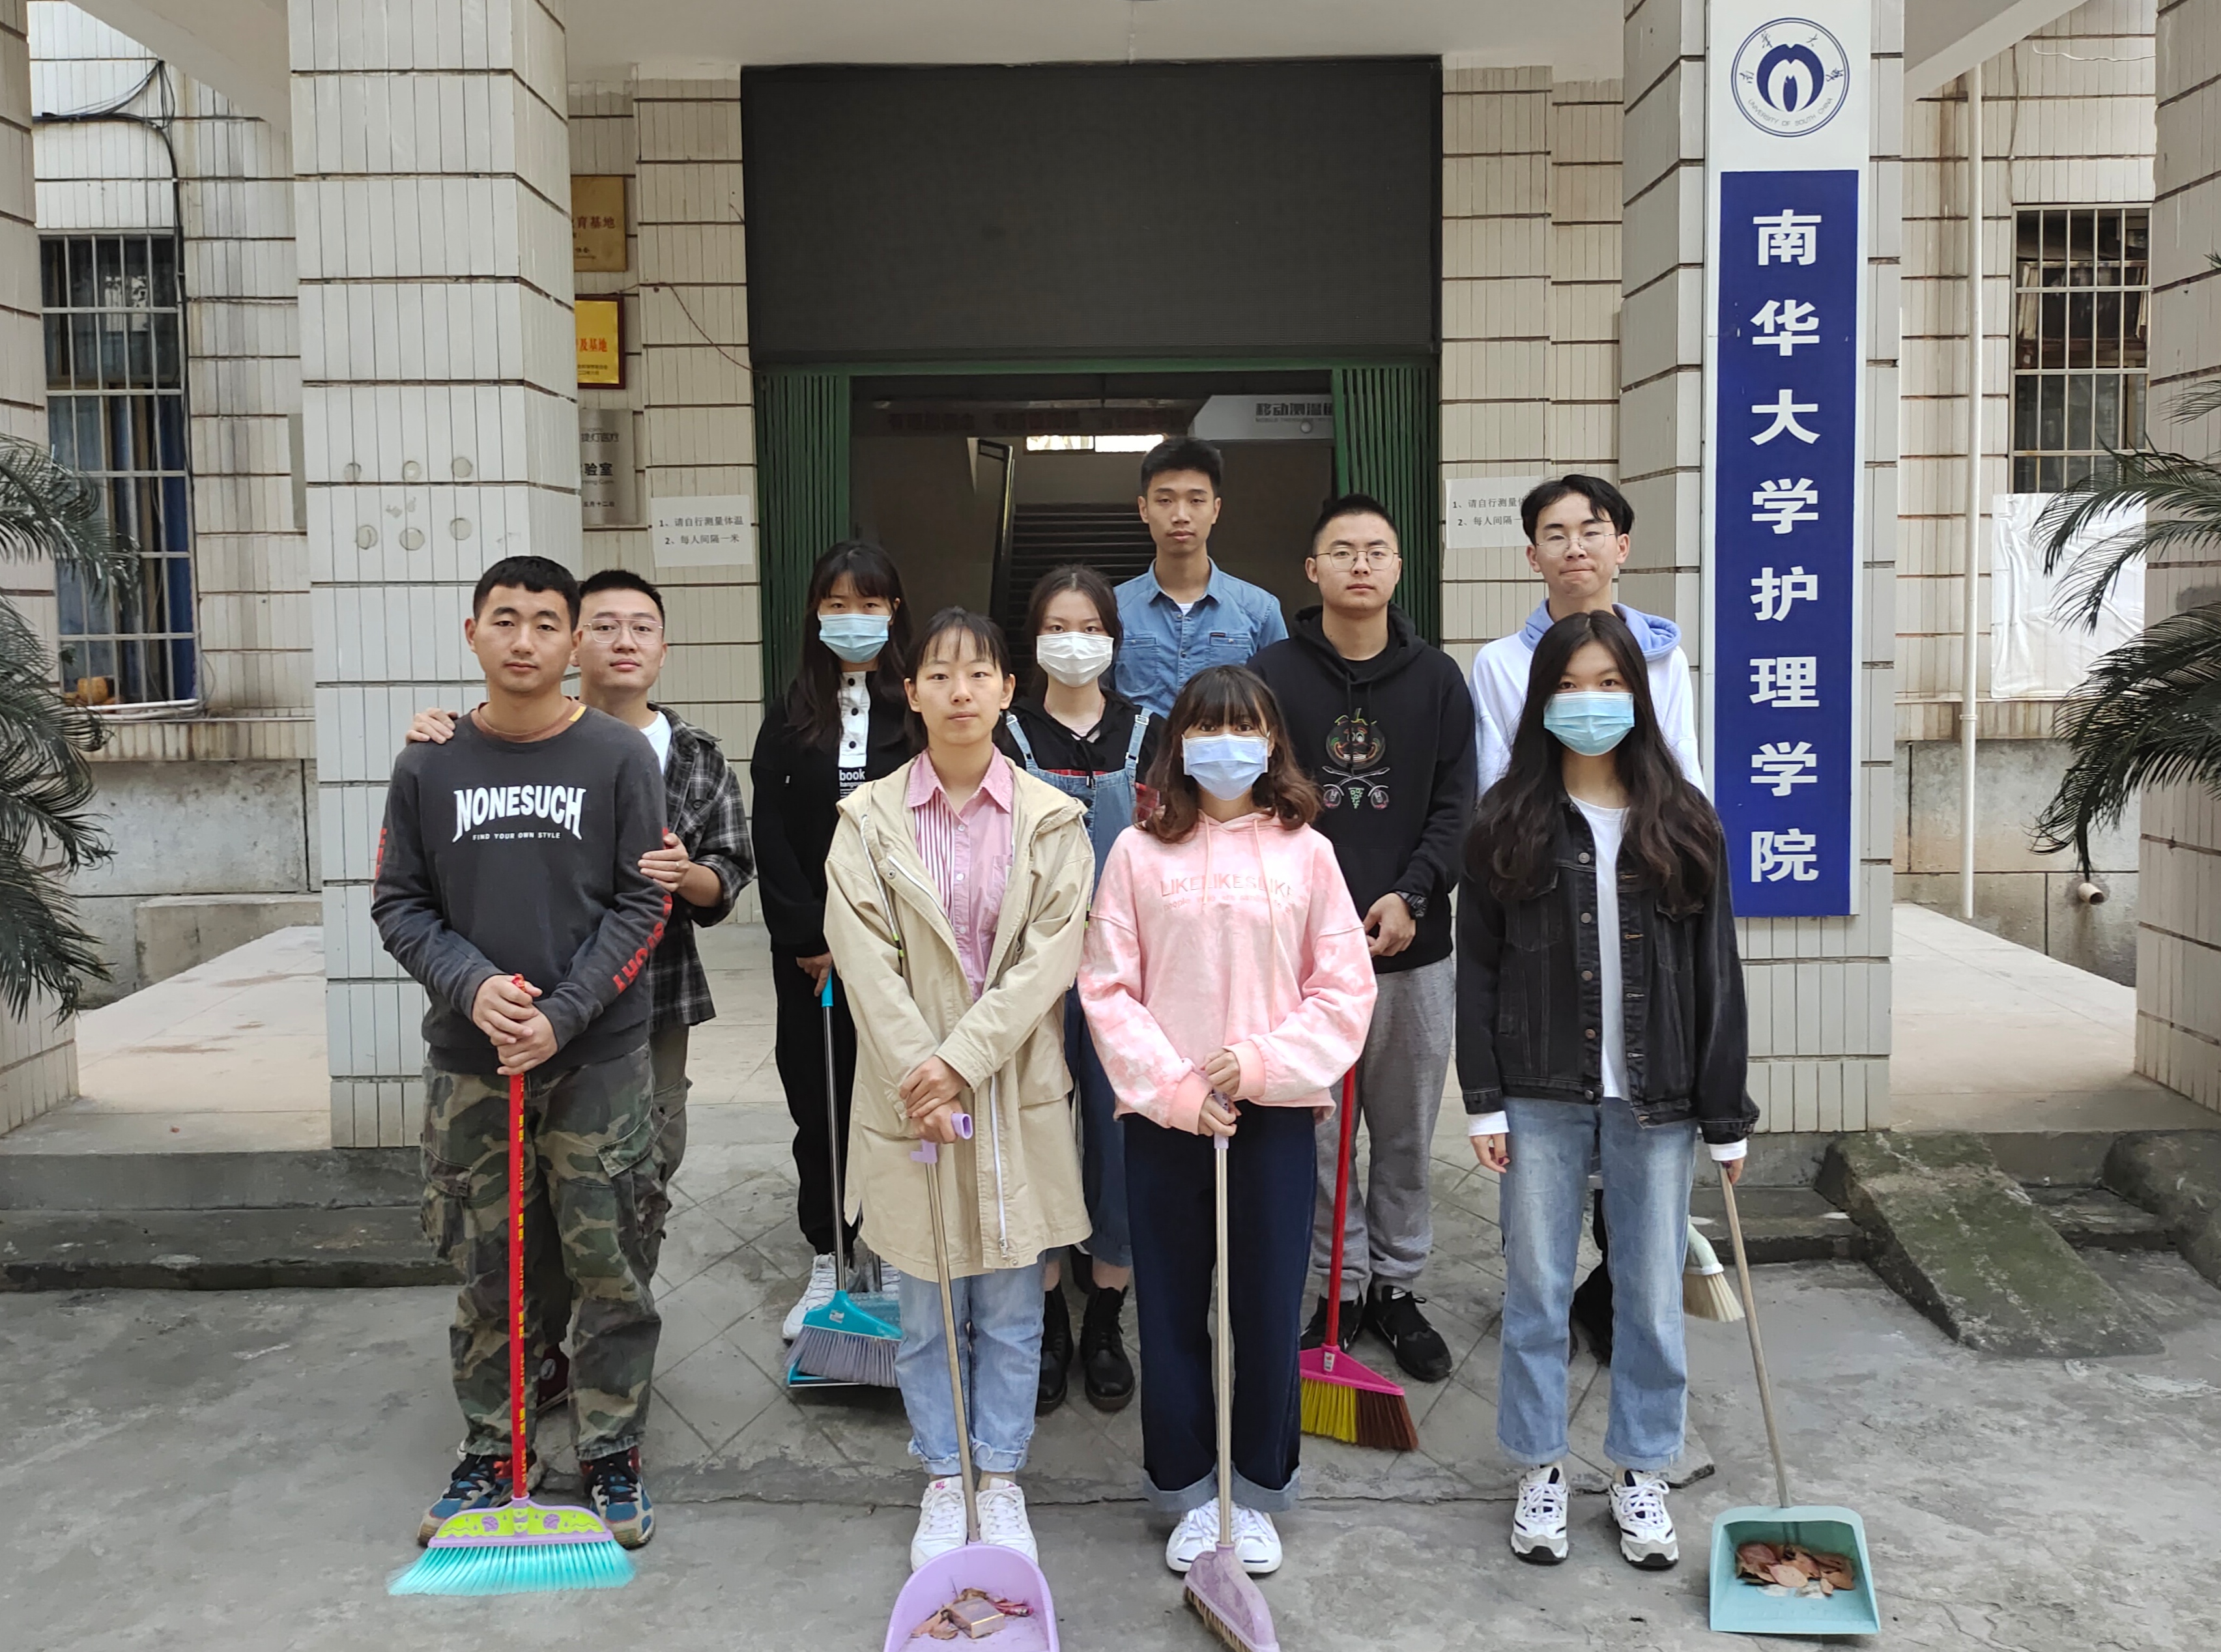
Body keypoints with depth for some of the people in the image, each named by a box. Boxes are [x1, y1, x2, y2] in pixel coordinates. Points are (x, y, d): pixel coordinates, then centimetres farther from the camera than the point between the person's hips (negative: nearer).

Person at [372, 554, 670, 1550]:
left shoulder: (620, 757, -2)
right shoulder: (429, 766, 4)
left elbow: (641, 903, -4)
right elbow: (398, 903, 5)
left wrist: (562, 1014, -13)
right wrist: (471, 984, -12)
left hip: (598, 1057, -2)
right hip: (468, 1058, 2)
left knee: (610, 1266, 3)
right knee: (484, 1269, 10)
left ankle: (612, 1456, 17)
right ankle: (489, 1454, 26)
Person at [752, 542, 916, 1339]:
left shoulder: (920, 708, -3)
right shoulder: (792, 713, 5)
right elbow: (770, 833, 1)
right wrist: (810, 935, -6)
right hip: (809, 943, 3)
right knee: (817, 1097, 9)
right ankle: (828, 1263, 22)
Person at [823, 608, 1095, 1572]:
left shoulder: (1051, 819, 0)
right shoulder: (869, 817, 0)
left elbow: (1052, 953, -8)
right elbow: (865, 958, -7)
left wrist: (964, 1059, -17)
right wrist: (920, 1075, -15)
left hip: (1016, 1093, 0)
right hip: (910, 1090, 0)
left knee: (1011, 1311, 10)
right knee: (926, 1312, 11)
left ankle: (1000, 1482, 26)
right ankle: (943, 1484, 27)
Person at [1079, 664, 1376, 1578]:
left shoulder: (1304, 852, 1)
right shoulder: (1139, 852, 0)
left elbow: (1345, 991, 0)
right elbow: (1108, 988, -2)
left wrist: (1260, 1061, -12)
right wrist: (1173, 1087, -10)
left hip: (1276, 1110, 0)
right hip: (1164, 1115, 0)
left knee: (1271, 1308, 7)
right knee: (1171, 1308, 9)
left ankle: (1257, 1492, 26)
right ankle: (1187, 1491, 25)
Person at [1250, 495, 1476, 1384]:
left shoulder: (1437, 678, 5)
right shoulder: (1272, 676, 0)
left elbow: (1457, 806, 3)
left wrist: (1410, 895, -12)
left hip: (1414, 944, 2)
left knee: (1408, 1131, 11)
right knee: (1316, 1129, 6)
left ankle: (1396, 1286, 26)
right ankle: (1341, 1284, 22)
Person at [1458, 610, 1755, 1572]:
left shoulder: (1682, 824, 2)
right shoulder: (1509, 824, 0)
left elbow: (1716, 974, 2)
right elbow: (1476, 967, 0)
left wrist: (1726, 1115, 0)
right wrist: (1483, 1099, -6)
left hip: (1653, 1097, 1)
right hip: (1541, 1095, -1)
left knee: (1654, 1297, 10)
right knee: (1536, 1291, 9)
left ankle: (1641, 1474, 28)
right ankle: (1540, 1472, 25)